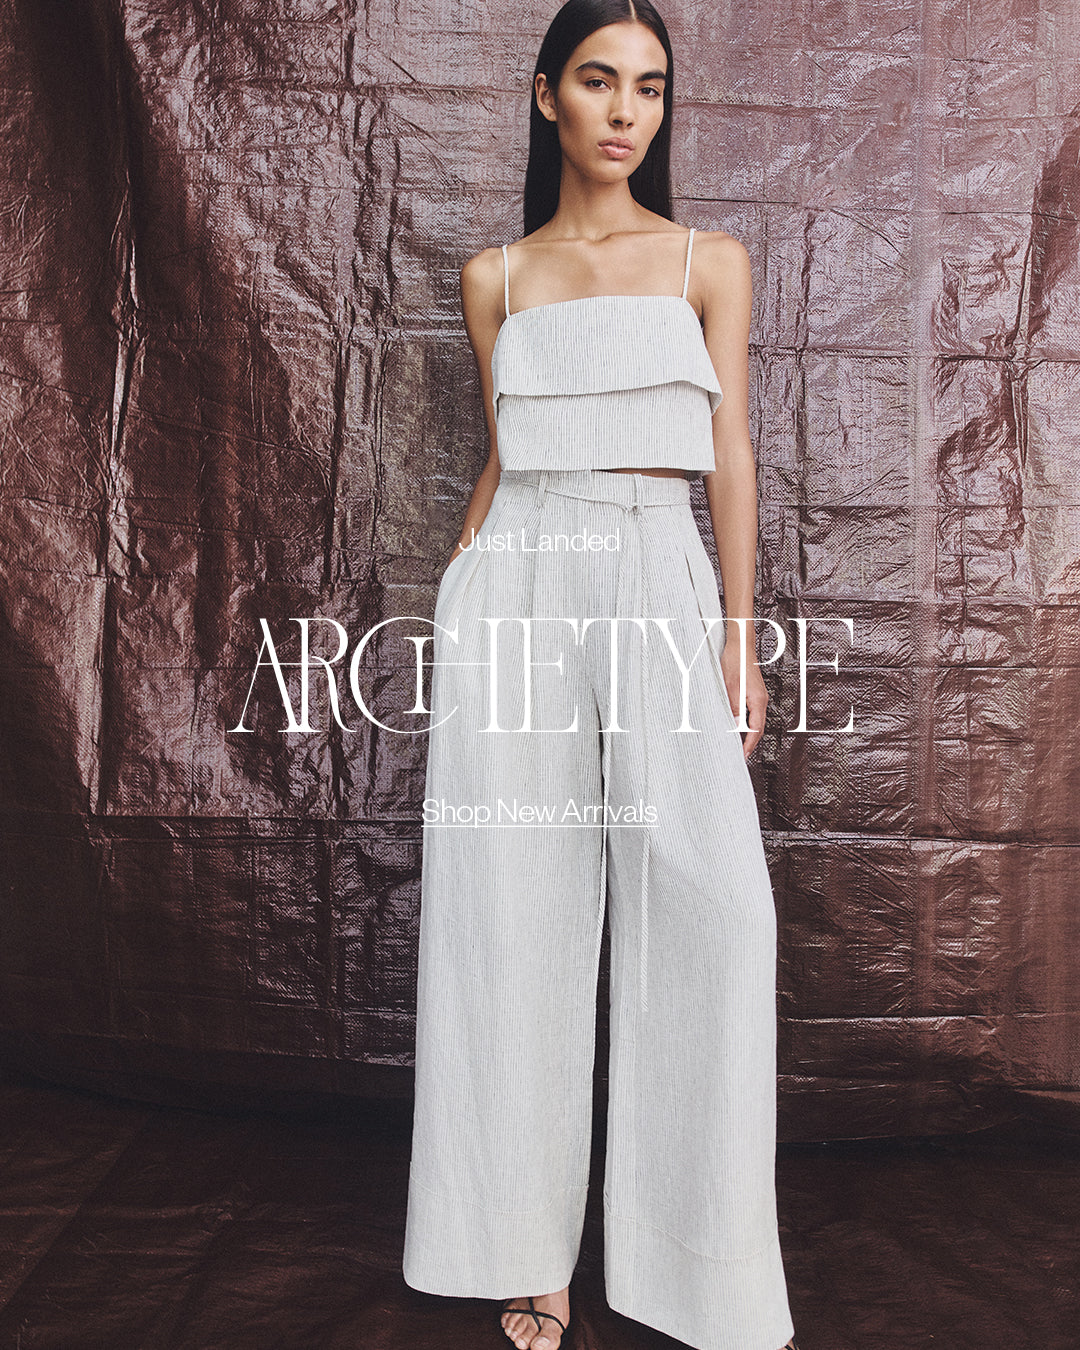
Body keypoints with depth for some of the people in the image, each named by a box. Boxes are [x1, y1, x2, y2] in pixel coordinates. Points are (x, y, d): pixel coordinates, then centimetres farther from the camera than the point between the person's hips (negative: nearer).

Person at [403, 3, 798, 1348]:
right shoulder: (495, 277, 14)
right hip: (517, 584, 1)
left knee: (710, 901, -12)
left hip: (659, 582, 0)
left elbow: (730, 453, 6)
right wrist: (458, 602, 13)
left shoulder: (709, 260, 12)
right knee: (518, 909, 0)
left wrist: (740, 640, -1)